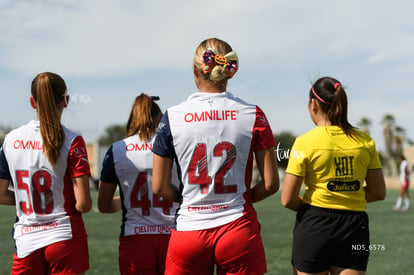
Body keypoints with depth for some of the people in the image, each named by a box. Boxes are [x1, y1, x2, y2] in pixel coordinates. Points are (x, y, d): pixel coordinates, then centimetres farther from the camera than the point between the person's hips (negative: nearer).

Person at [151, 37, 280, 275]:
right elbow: (271, 184, -1)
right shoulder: (253, 115, -2)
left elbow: (159, 187, 2)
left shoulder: (172, 117, -2)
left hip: (188, 230, 0)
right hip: (239, 230, 0)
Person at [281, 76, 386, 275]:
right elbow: (378, 193, 8)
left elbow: (287, 200, -9)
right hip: (355, 227, 3)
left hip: (313, 228, -3)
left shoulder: (305, 142, -9)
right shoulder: (365, 141, 3)